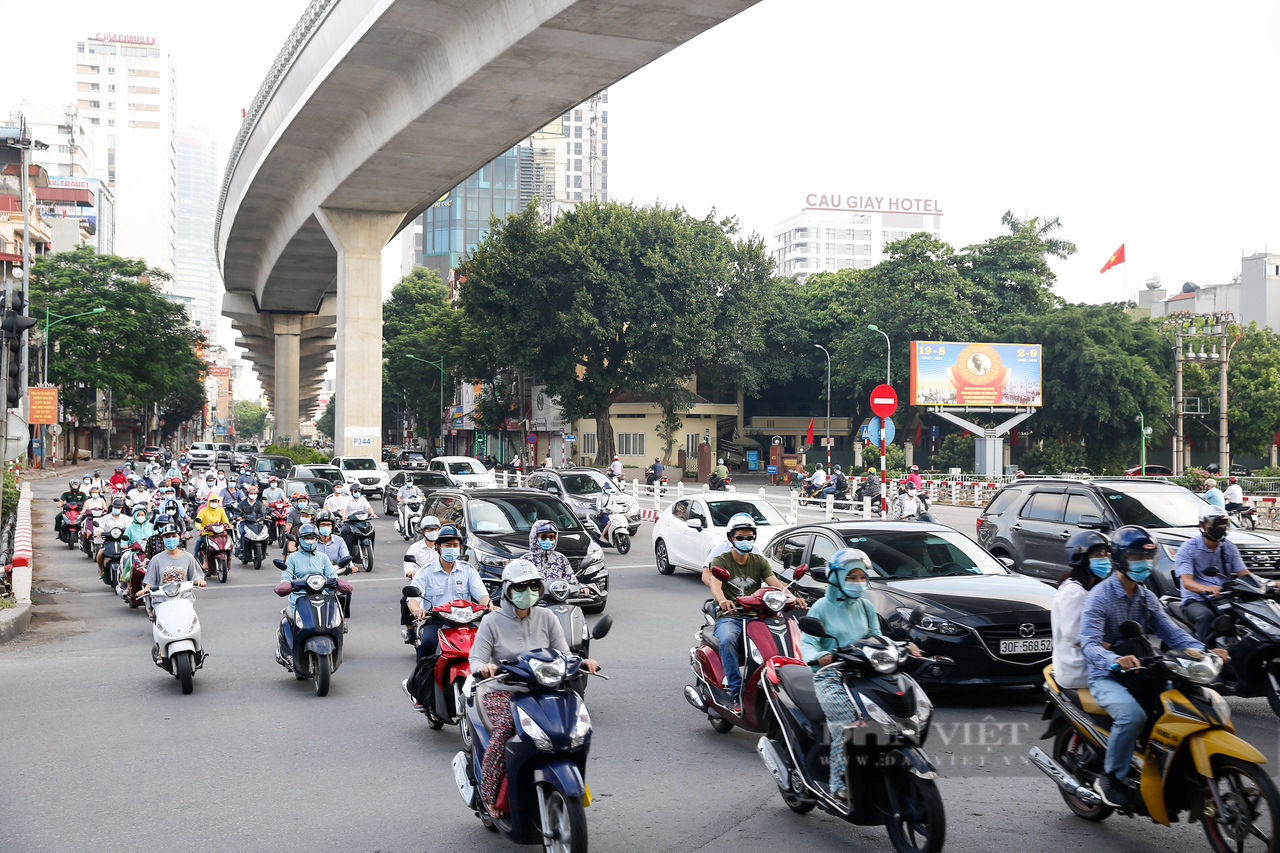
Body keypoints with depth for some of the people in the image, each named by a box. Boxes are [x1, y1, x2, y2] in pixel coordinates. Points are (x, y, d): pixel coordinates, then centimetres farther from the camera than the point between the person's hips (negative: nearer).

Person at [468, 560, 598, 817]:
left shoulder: (547, 618, 9)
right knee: (505, 728, -33)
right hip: (501, 692, -2)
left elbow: (562, 654, 6)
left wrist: (581, 662, -15)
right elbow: (476, 658, -6)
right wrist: (484, 667, -30)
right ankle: (491, 797, -21)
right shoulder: (492, 622, 1)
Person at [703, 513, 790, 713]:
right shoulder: (721, 561, 4)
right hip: (729, 617, -3)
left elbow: (775, 583, 0)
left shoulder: (760, 562, 15)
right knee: (727, 640, -37)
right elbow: (715, 584, -15)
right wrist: (722, 599, -40)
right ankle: (737, 693, -37)